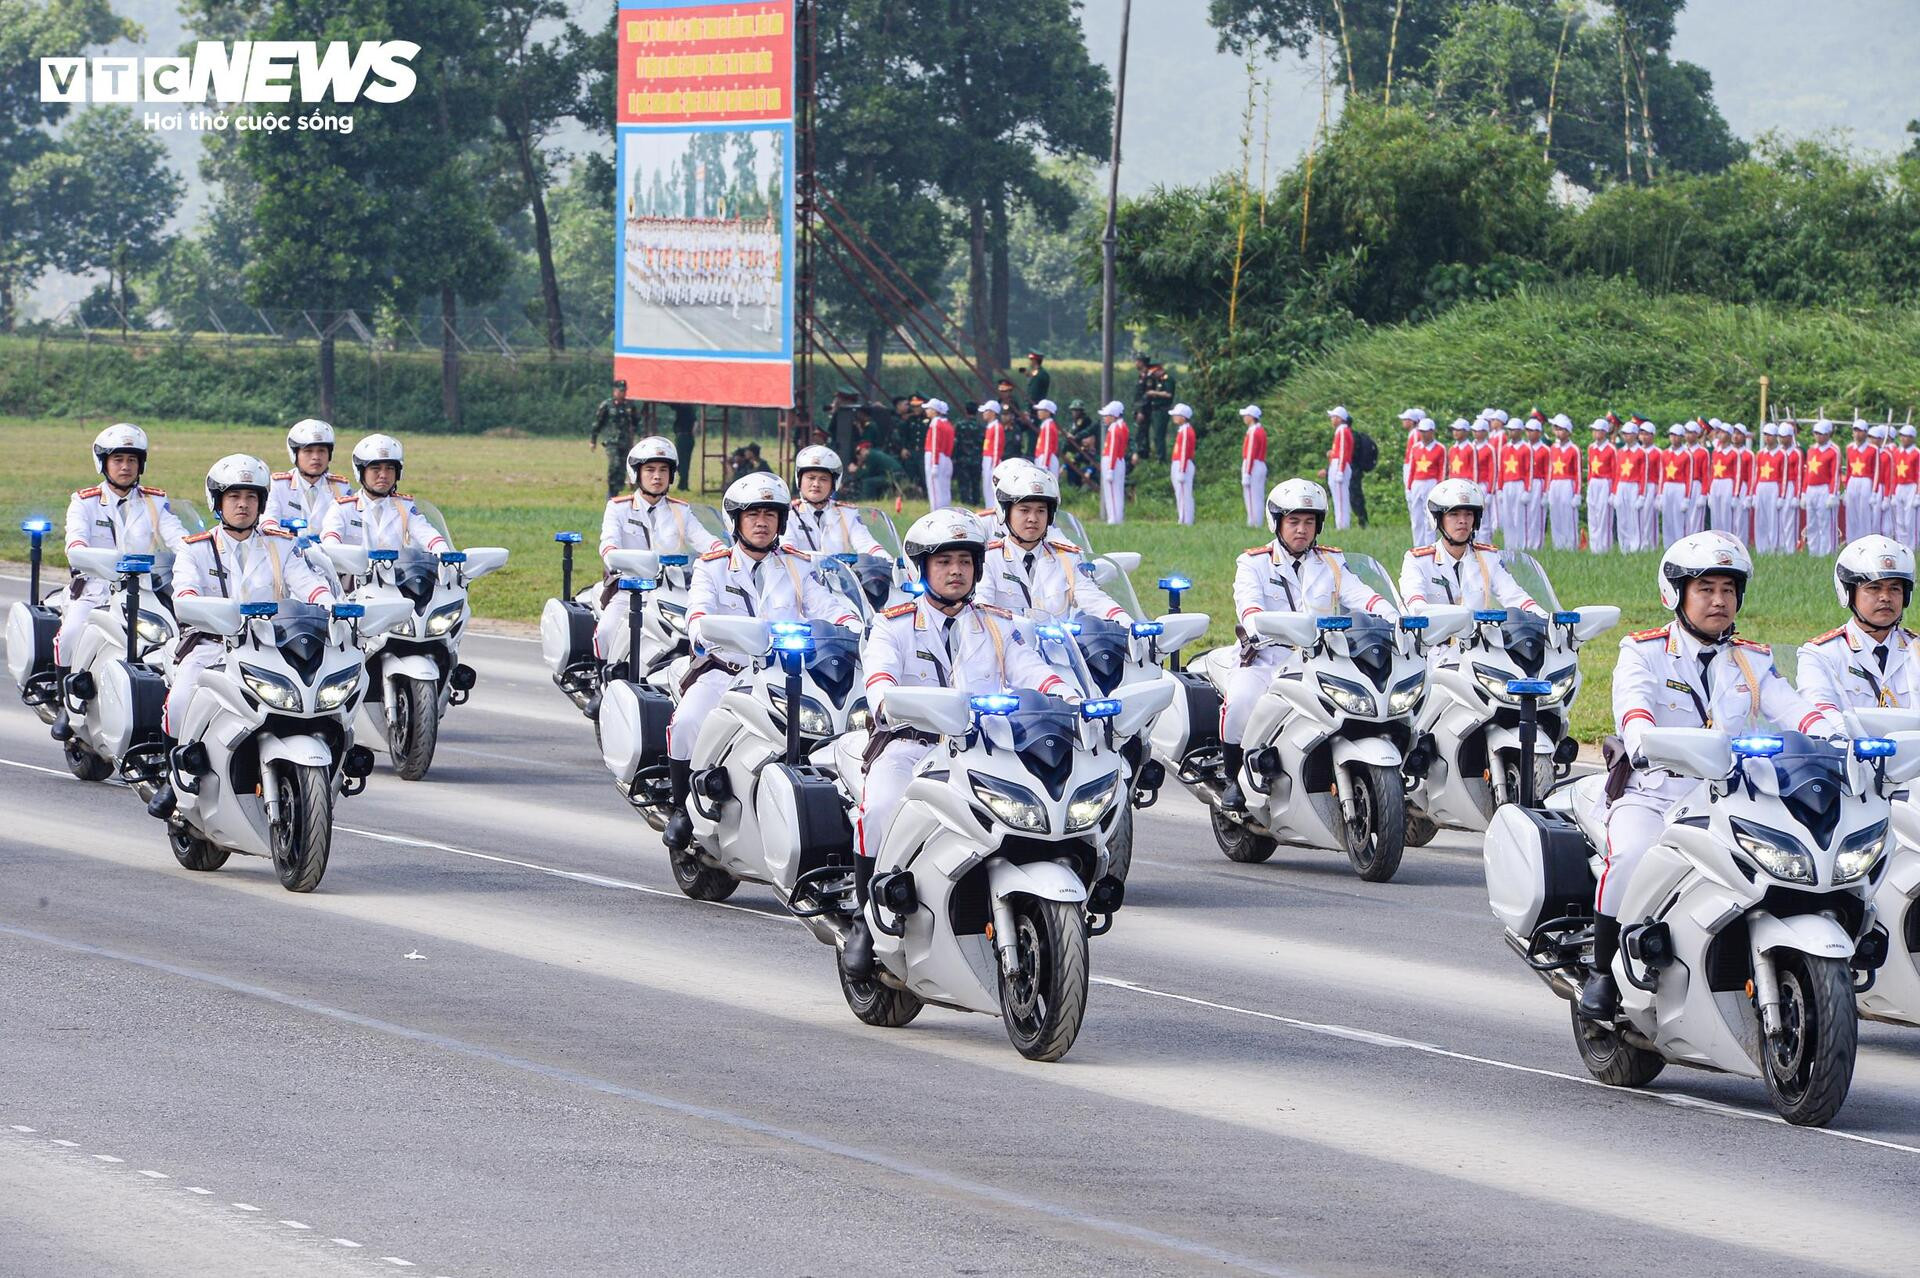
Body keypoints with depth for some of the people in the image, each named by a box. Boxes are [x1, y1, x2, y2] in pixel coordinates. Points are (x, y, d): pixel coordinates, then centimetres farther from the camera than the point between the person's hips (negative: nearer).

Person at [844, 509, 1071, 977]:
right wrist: (887, 701, -32)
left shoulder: (1000, 627, 20)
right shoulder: (894, 626, 11)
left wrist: (1068, 698, -18)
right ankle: (865, 917, -15)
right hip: (911, 742, -2)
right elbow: (879, 673, -8)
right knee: (879, 808, -32)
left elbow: (1030, 669, 4)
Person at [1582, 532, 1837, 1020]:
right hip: (1652, 795, -3)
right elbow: (1632, 699, -17)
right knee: (1631, 854, -34)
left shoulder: (1753, 662, 16)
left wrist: (1829, 731, -23)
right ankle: (1602, 973, -17)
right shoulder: (1643, 652, 4)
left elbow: (1788, 705, -1)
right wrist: (1641, 735, -40)